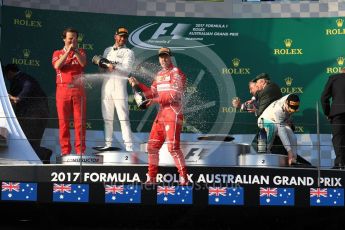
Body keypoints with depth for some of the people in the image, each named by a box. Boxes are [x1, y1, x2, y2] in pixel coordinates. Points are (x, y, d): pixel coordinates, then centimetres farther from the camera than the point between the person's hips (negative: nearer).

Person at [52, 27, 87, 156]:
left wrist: (75, 50, -11)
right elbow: (57, 65, -7)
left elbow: (83, 63, -6)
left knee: (80, 120, -3)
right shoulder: (58, 53, 14)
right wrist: (68, 51, -9)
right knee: (63, 121, -1)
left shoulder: (81, 52, 15)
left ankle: (80, 149, 0)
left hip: (78, 89, 0)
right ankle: (65, 150, 3)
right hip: (63, 89, 0)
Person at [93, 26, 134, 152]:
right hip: (106, 84, 5)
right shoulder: (108, 50, 21)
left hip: (119, 84, -5)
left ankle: (129, 146, -14)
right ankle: (108, 144, 14)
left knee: (123, 117, -11)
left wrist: (114, 67, -22)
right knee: (107, 116, 7)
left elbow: (127, 69, -9)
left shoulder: (128, 52, 6)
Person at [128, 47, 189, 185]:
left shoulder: (176, 73, -6)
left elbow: (175, 95, -16)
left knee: (173, 146, -15)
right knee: (152, 146, 9)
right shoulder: (159, 75, 19)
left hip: (174, 114, -8)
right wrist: (138, 84, 6)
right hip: (161, 114, 8)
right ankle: (151, 178, 18)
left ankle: (184, 178, -10)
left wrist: (156, 100, -18)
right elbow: (152, 93, 16)